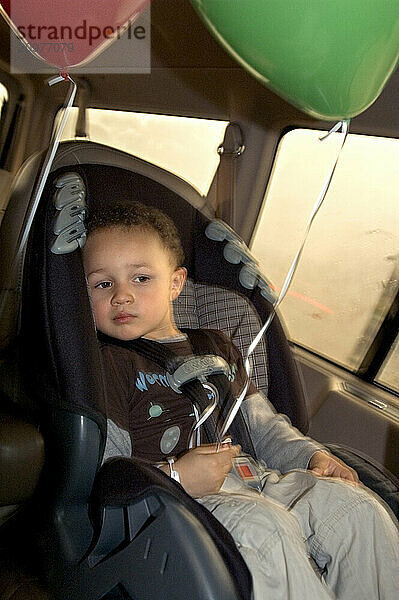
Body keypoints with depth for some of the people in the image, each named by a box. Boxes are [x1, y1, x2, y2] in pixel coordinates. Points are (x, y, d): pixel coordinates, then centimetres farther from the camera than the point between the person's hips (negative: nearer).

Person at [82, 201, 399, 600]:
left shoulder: (216, 347, 22)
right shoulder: (106, 364, 1)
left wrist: (312, 454, 9)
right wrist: (175, 477, -21)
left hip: (255, 480, 6)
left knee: (355, 505, -11)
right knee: (263, 526, -34)